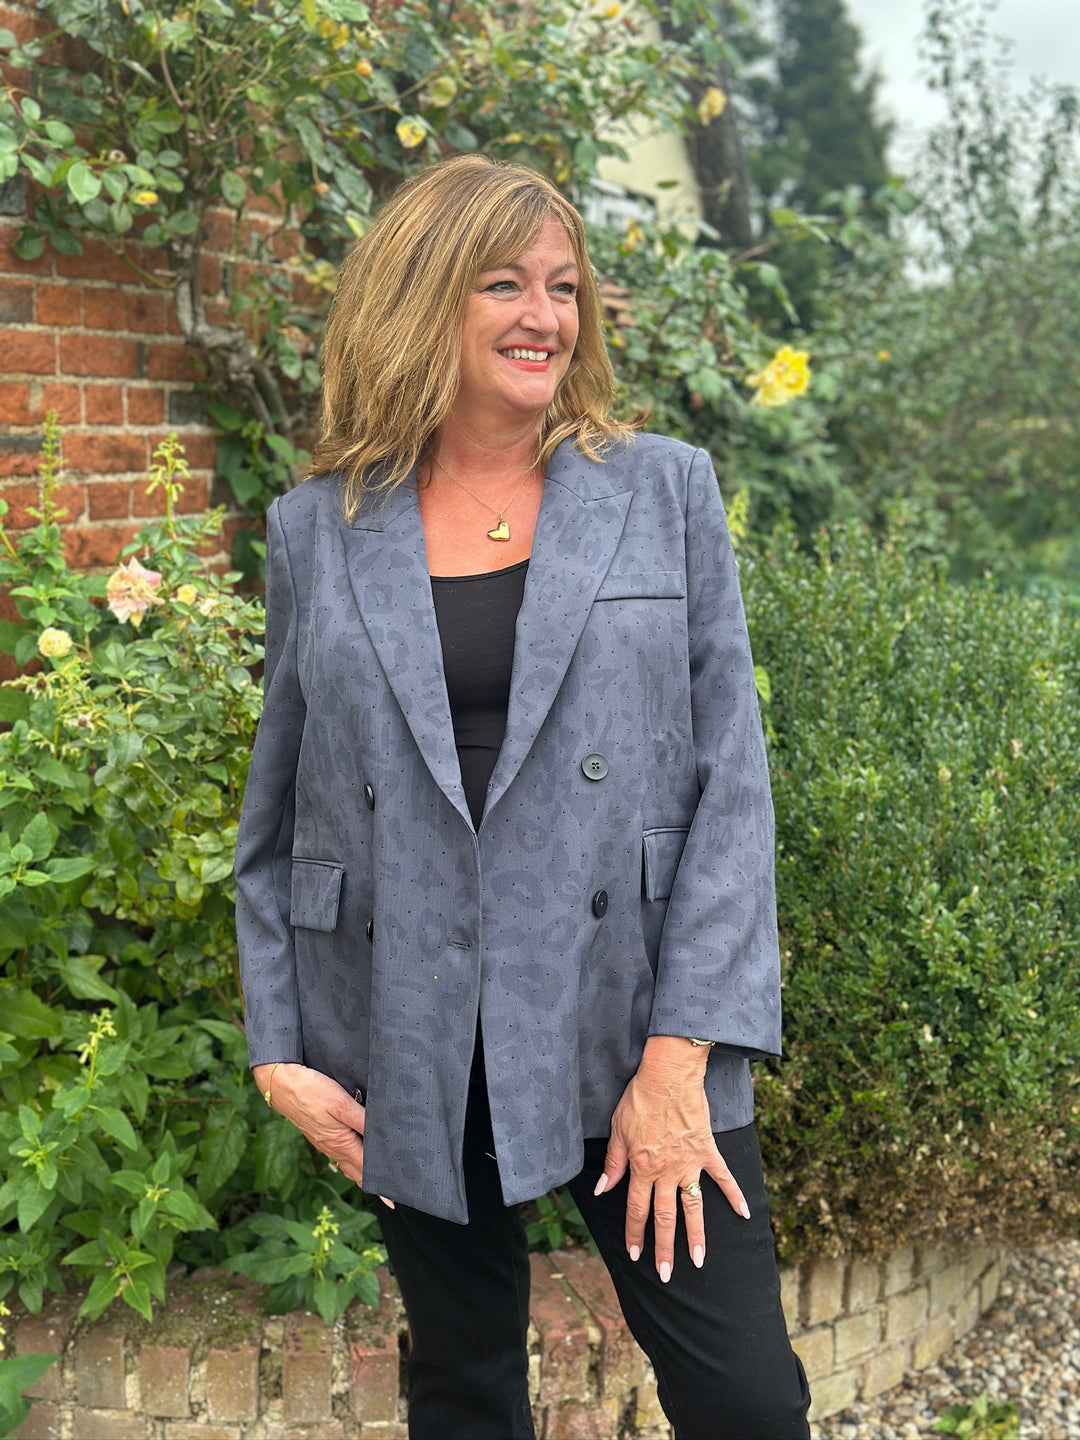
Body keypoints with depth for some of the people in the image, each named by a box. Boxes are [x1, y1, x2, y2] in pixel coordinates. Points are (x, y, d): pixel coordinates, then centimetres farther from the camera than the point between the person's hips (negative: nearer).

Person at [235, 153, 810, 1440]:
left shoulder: (665, 491, 0)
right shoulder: (317, 529, 3)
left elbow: (730, 782, -3)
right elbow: (275, 817, 9)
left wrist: (680, 1055, -10)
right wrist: (278, 1050, 2)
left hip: (628, 1026, -1)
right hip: (413, 1043, 1)